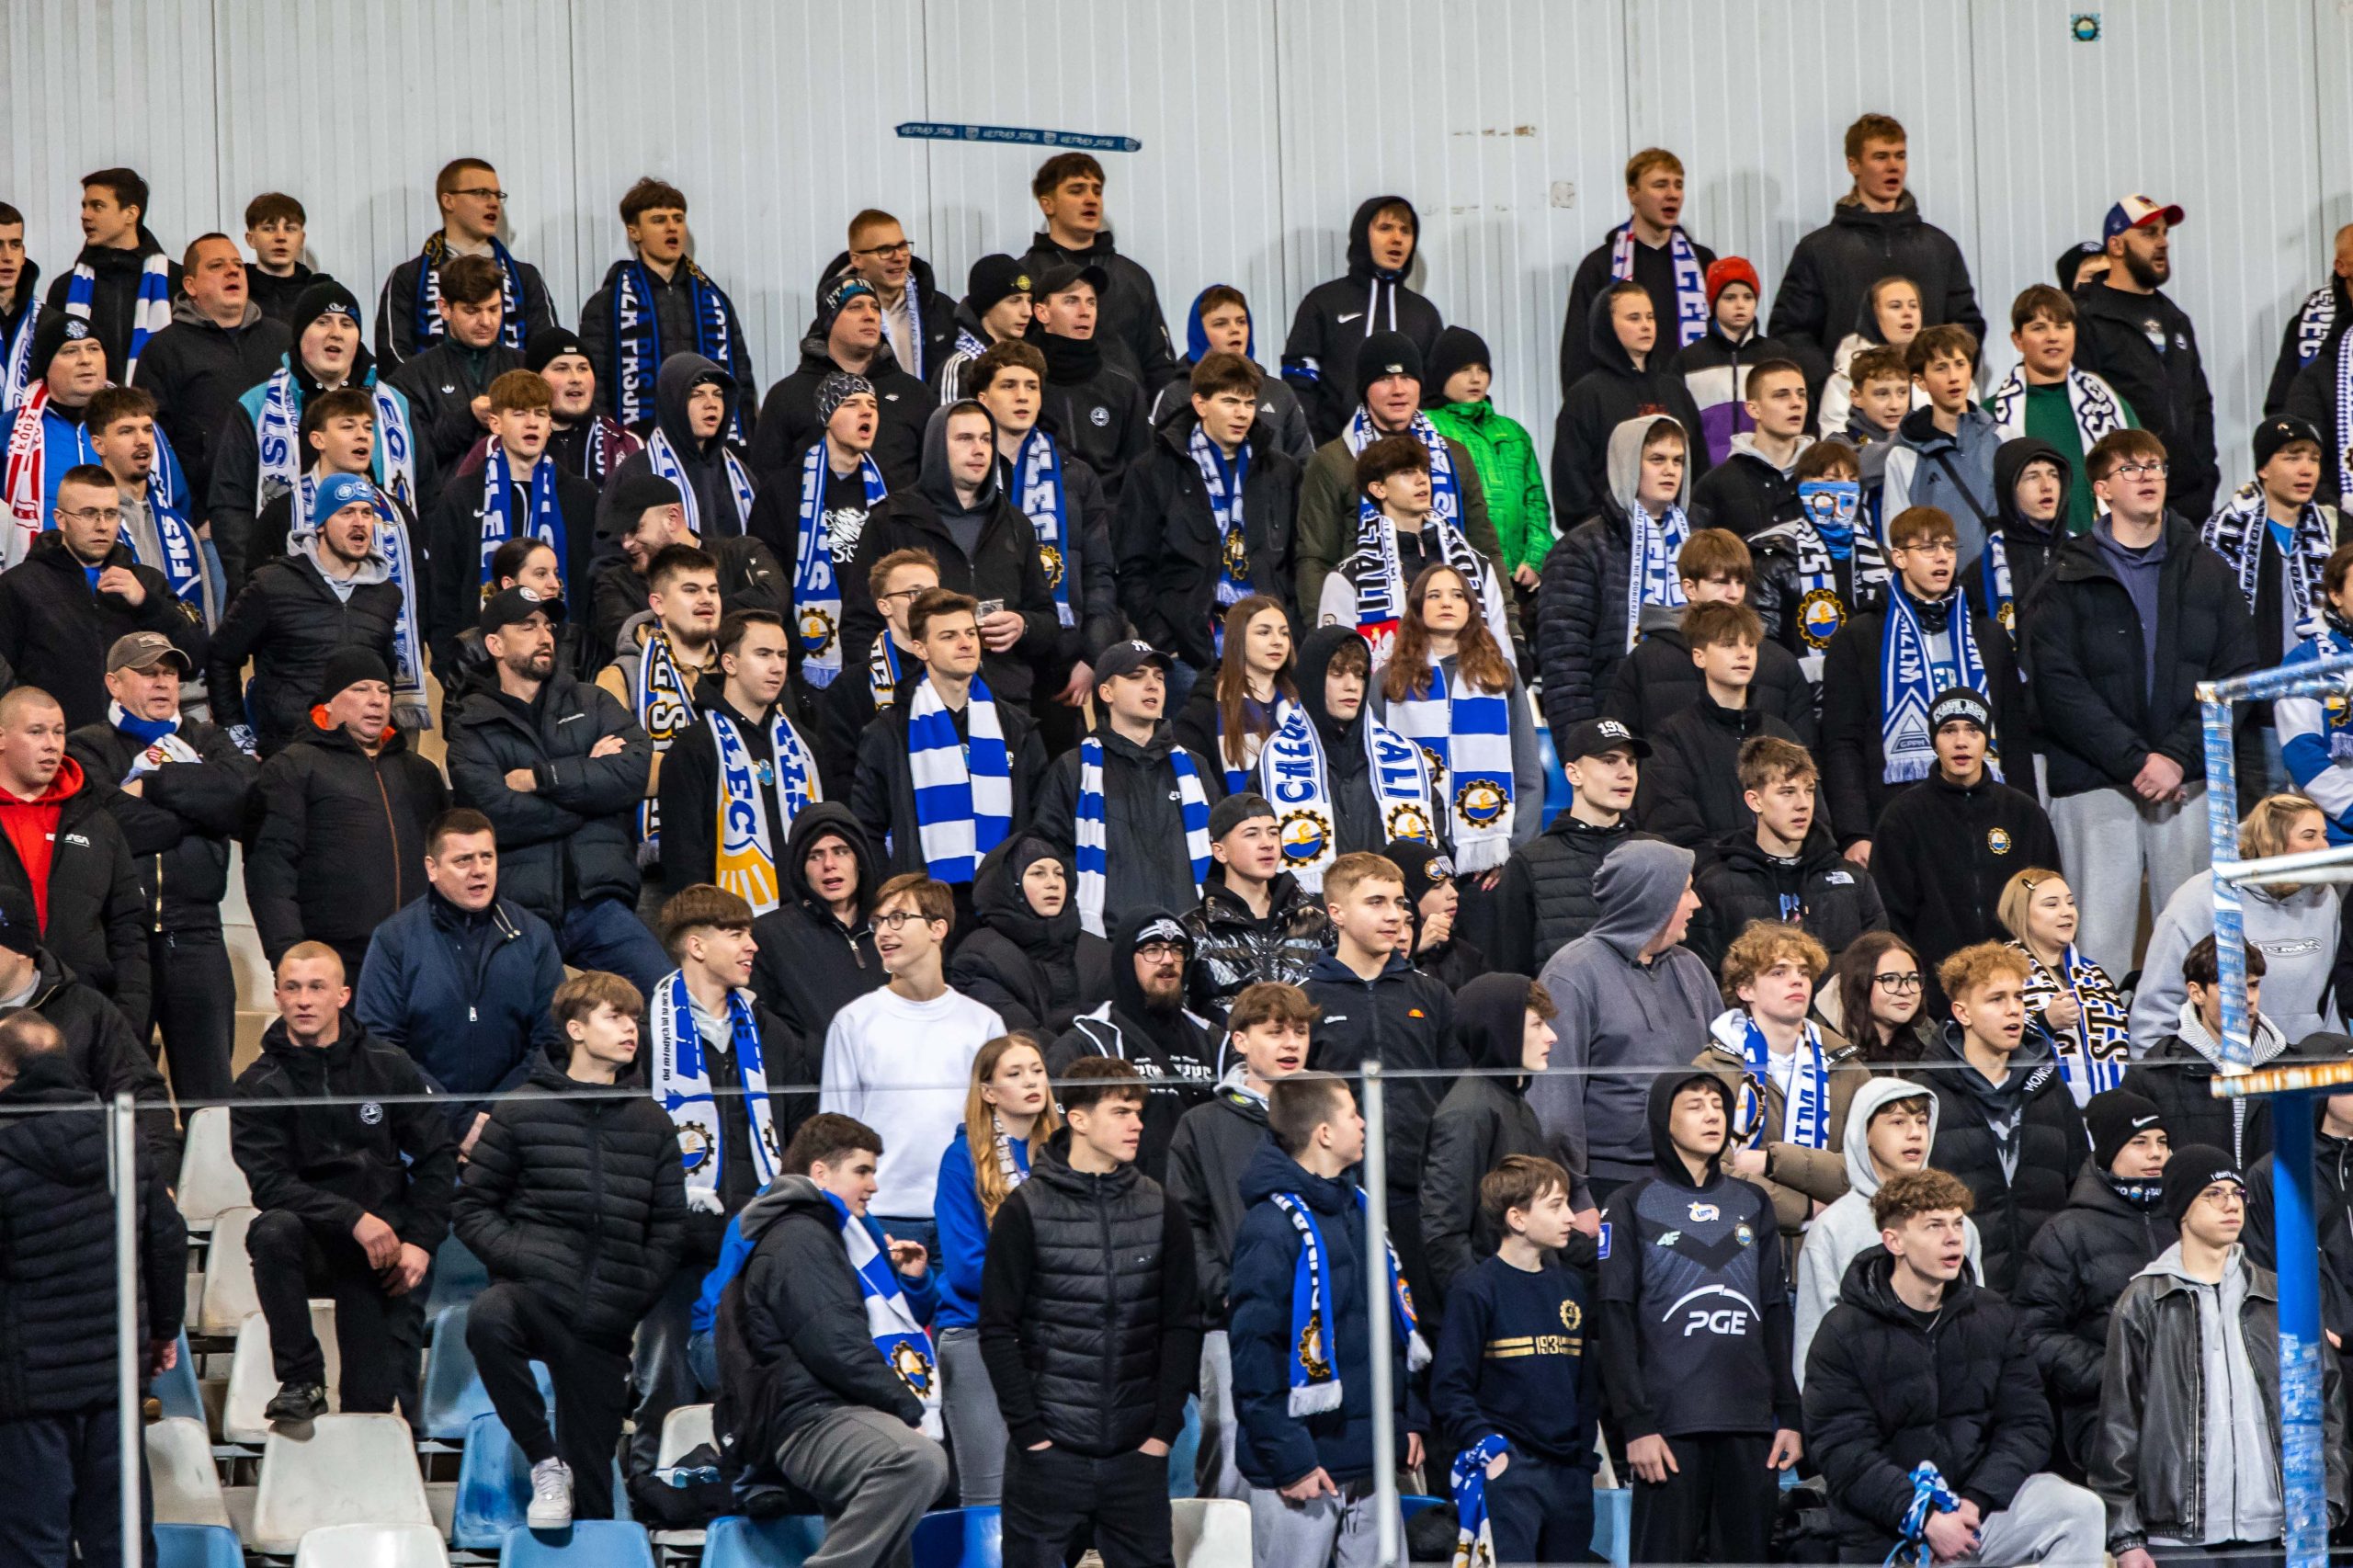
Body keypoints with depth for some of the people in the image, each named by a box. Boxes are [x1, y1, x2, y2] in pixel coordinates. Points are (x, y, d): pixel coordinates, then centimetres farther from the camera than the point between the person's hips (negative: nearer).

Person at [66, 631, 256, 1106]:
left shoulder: (207, 742, 17)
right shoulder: (88, 749, 6)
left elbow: (243, 794, -6)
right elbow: (120, 827, -12)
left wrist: (152, 784, -8)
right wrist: (202, 804, -4)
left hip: (194, 937, 3)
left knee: (210, 1090, 2)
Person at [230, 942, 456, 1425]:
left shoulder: (390, 1068, 2)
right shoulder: (258, 1088, -4)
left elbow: (437, 1158, 5)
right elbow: (269, 1184, -14)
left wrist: (420, 1241, -6)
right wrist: (354, 1219, -24)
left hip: (386, 1248, 1)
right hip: (313, 1246, -1)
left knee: (374, 1403, -11)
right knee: (274, 1230, -36)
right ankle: (300, 1382, -24)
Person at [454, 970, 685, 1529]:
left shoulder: (651, 1122, 15)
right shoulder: (524, 1110, 4)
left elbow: (670, 1222, 17)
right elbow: (470, 1205, 5)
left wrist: (639, 1290, 3)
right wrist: (519, 1258, -10)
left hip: (605, 1321, 3)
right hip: (536, 1292, -3)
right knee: (488, 1318, -39)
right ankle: (544, 1462, -24)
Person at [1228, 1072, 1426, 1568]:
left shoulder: (1358, 1208, 13)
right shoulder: (1273, 1225, -15)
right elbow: (1254, 1351, -17)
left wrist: (1408, 1418, 16)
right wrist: (1290, 1461, -19)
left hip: (1371, 1465, 8)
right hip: (1304, 1470, -8)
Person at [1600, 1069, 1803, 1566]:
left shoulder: (1752, 1203, 17)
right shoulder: (1634, 1206, 4)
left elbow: (1776, 1314, 17)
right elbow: (1614, 1321, -2)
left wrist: (1790, 1415, 9)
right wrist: (1634, 1423, -11)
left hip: (1750, 1426, 4)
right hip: (1671, 1424, -4)